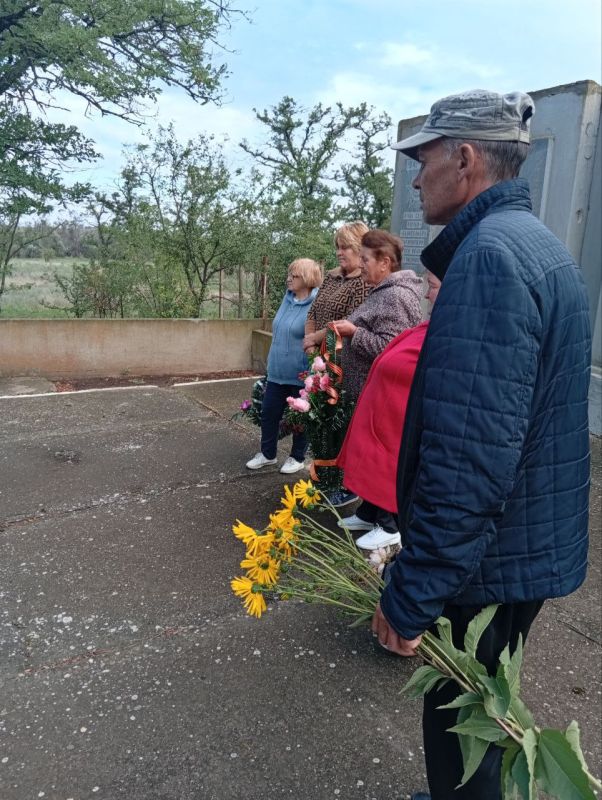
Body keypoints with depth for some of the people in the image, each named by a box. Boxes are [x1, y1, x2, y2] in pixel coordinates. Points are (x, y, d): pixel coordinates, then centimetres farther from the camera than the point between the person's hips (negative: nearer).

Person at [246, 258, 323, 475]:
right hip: (277, 372, 7)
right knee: (269, 413, 14)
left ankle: (297, 458, 28)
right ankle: (267, 453, 31)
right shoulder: (288, 297, 6)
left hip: (300, 375, -7)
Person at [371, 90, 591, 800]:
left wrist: (409, 597, -22)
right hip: (533, 548, 10)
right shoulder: (537, 245, 11)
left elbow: (468, 456, -30)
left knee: (459, 725, 12)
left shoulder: (490, 254, -23)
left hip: (489, 561, -9)